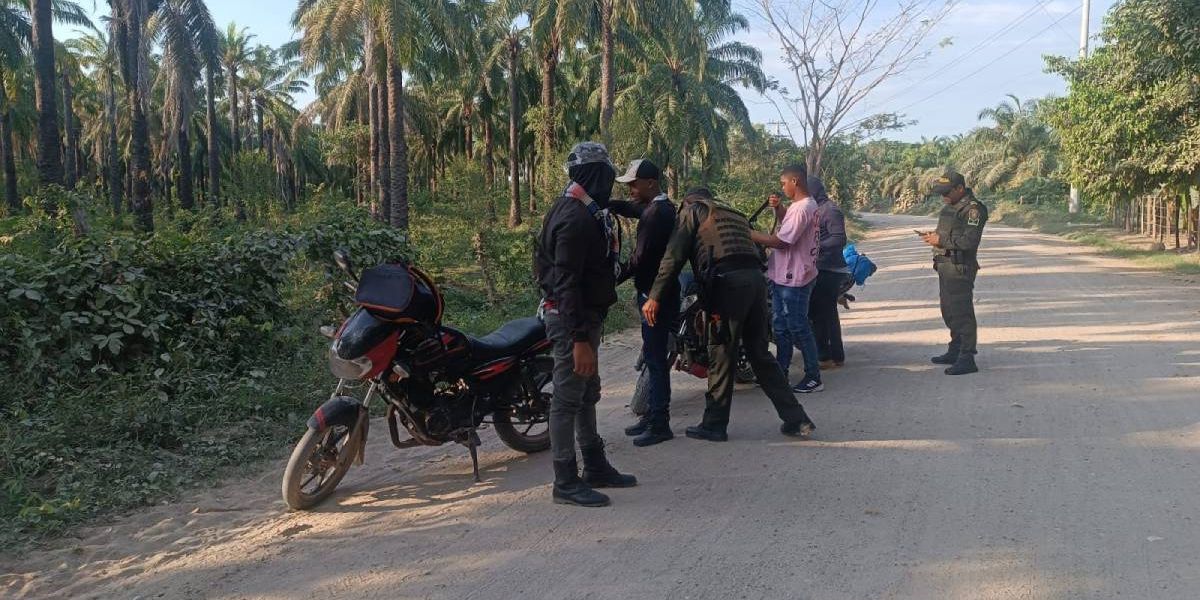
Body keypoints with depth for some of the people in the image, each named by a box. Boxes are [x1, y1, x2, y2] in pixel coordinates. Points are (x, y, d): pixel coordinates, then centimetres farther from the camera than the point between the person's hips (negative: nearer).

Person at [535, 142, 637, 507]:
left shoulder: (582, 211, 13)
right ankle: (566, 483, 5)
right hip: (573, 320, -11)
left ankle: (596, 467, 30)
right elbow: (567, 283, -25)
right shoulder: (576, 219, -20)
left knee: (587, 394, 17)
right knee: (568, 398, -4)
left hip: (584, 316, 11)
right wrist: (579, 339, -27)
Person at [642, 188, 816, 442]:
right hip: (755, 278, 6)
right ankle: (797, 420, 14)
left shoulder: (693, 210, 14)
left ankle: (714, 425, 13)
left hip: (728, 281, -6)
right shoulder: (735, 214, 34)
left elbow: (674, 256, 2)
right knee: (759, 352, 14)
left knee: (721, 354, 2)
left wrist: (655, 297, 0)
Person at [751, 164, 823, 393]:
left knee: (798, 328, -3)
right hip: (784, 277, 10)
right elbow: (787, 224, 29)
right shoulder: (800, 205, 11)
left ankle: (813, 377, 6)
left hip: (794, 279, -10)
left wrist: (750, 234, -16)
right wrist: (778, 208, 10)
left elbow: (781, 241, -23)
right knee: (782, 327, 16)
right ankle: (781, 373, 25)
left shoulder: (802, 209, -21)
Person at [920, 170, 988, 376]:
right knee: (949, 312, 18)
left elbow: (970, 241, -23)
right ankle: (955, 351, 30)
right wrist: (933, 236, 6)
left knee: (962, 312, -9)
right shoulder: (950, 207, 16)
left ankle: (967, 359, -6)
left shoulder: (973, 209, -14)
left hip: (960, 268, -10)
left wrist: (941, 240, -20)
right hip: (945, 265, 10)